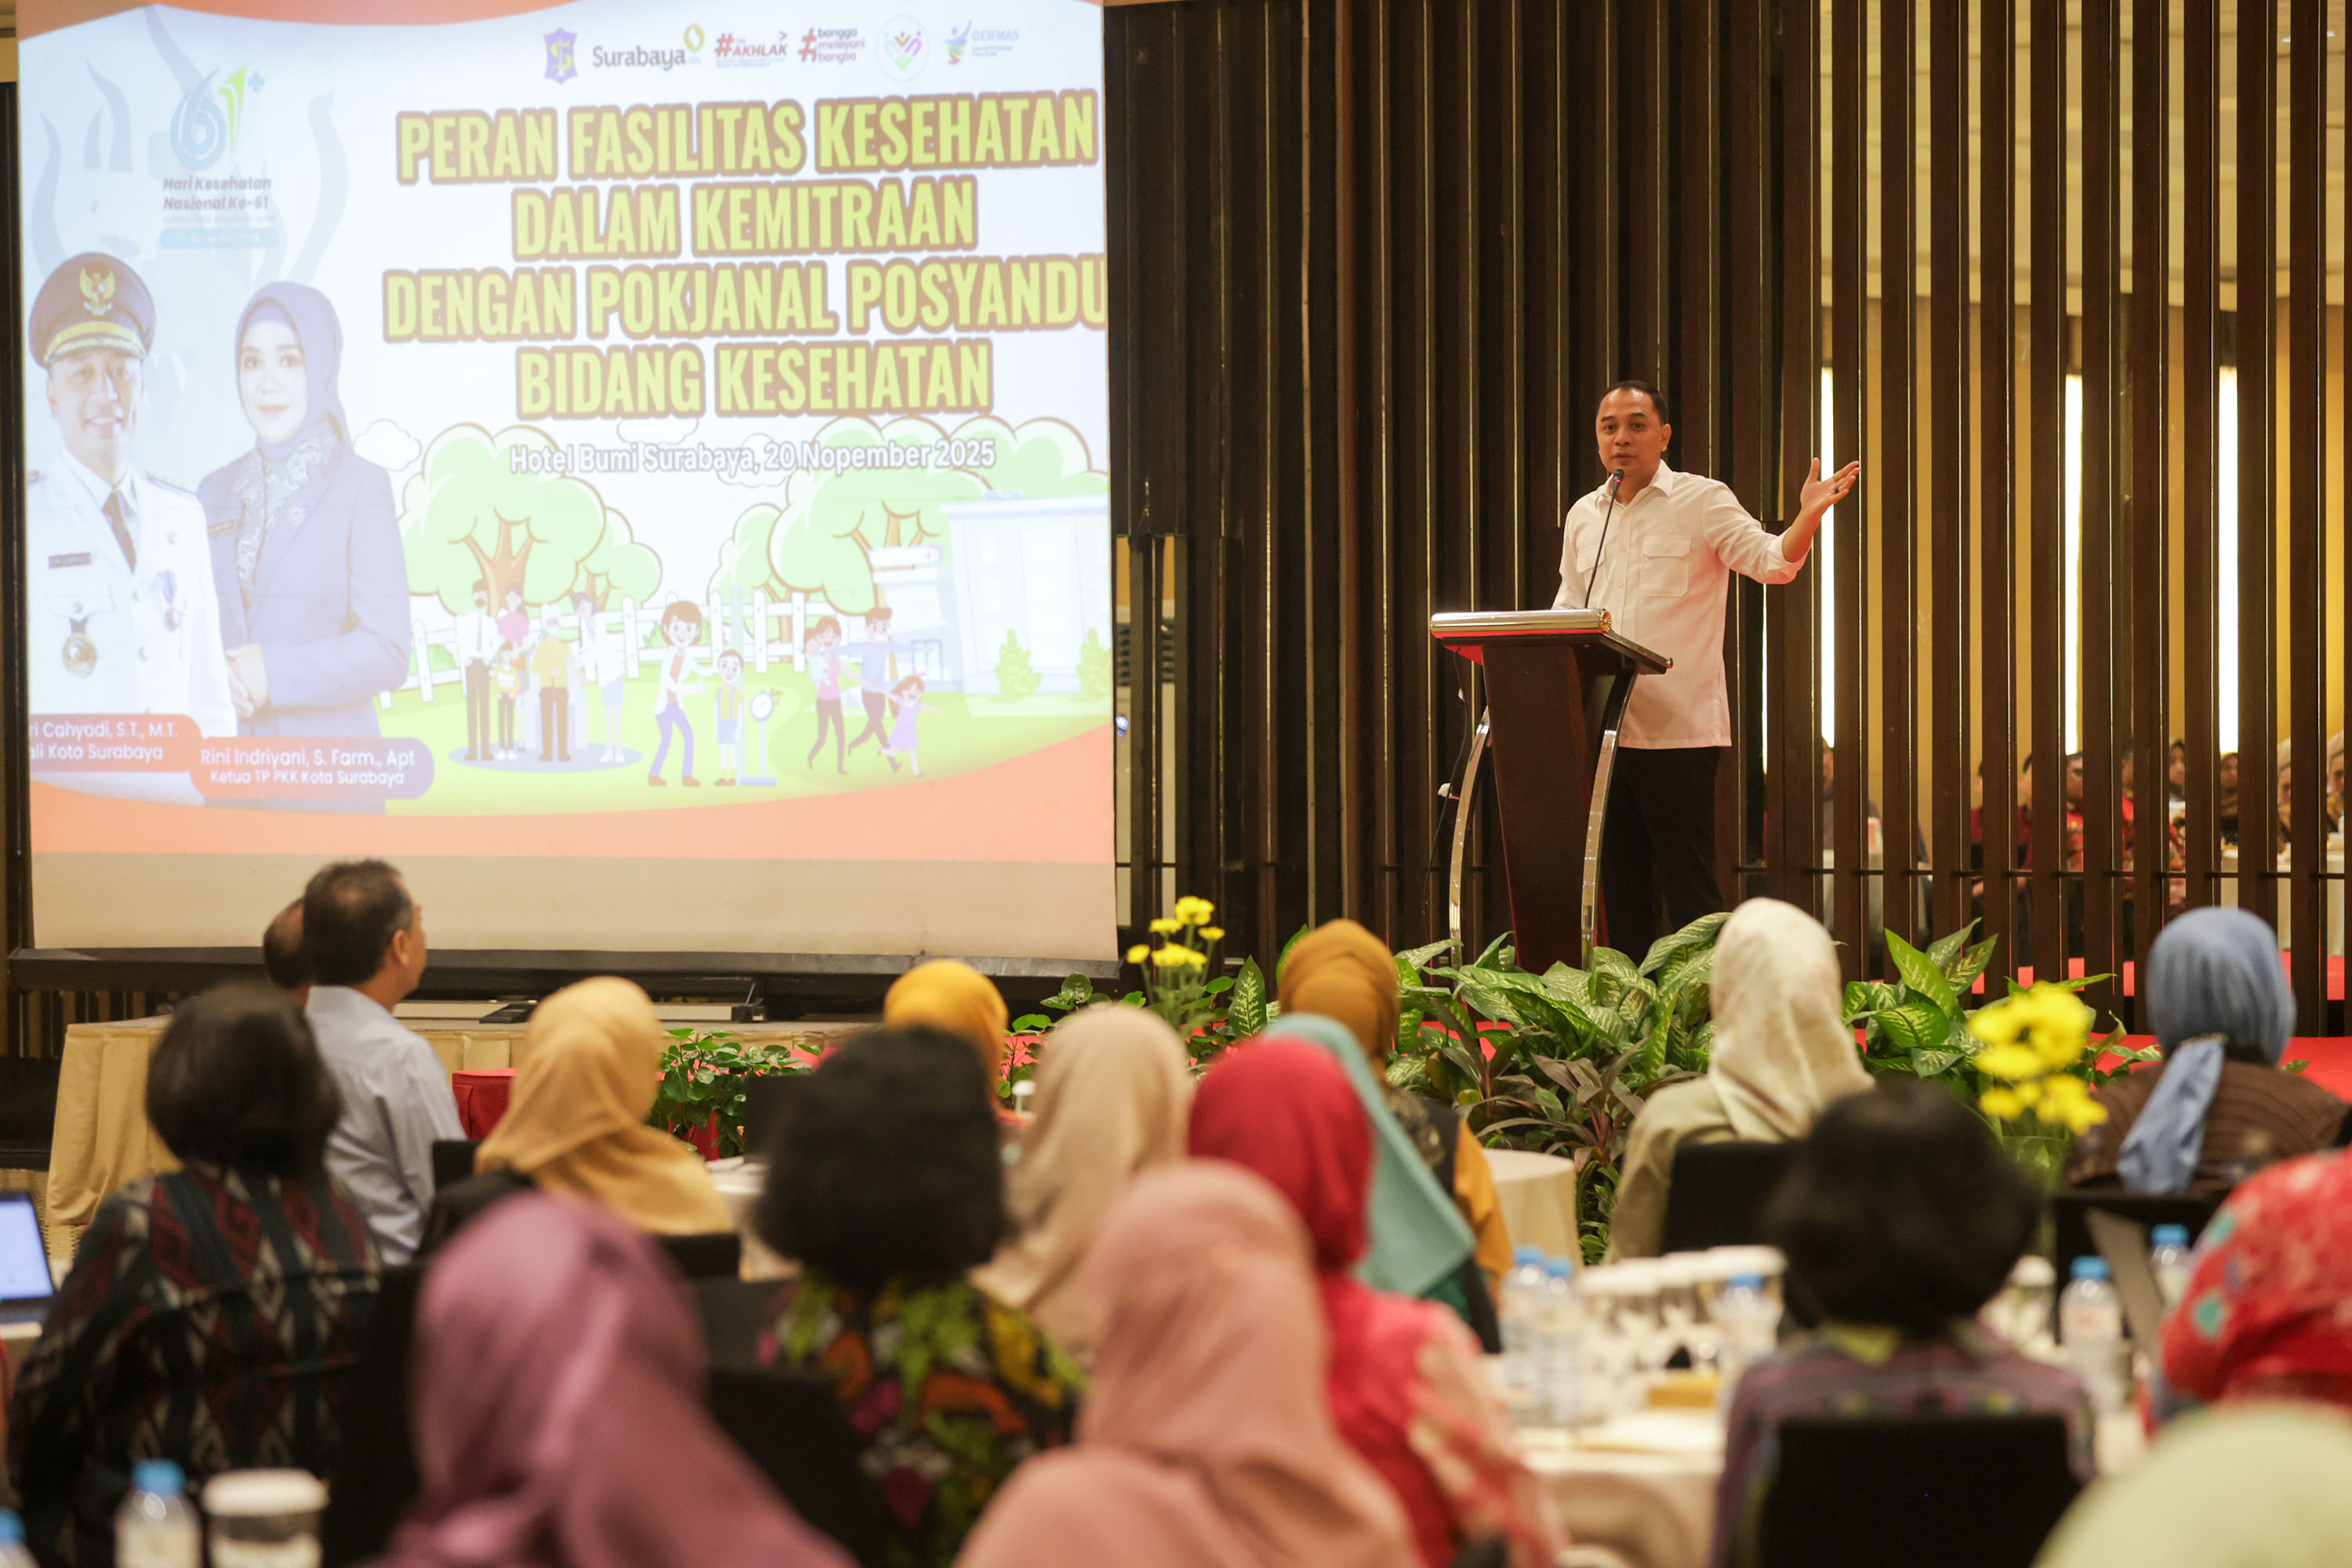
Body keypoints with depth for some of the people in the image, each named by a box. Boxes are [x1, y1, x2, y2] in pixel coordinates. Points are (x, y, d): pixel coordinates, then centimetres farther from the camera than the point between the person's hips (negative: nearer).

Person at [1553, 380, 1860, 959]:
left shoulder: (1702, 502, -1)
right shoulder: (1583, 516, 15)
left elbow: (1773, 562, -11)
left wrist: (1808, 518, -31)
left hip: (1679, 730, -6)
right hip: (1600, 729, 6)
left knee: (1688, 886, -7)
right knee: (1619, 884, 10)